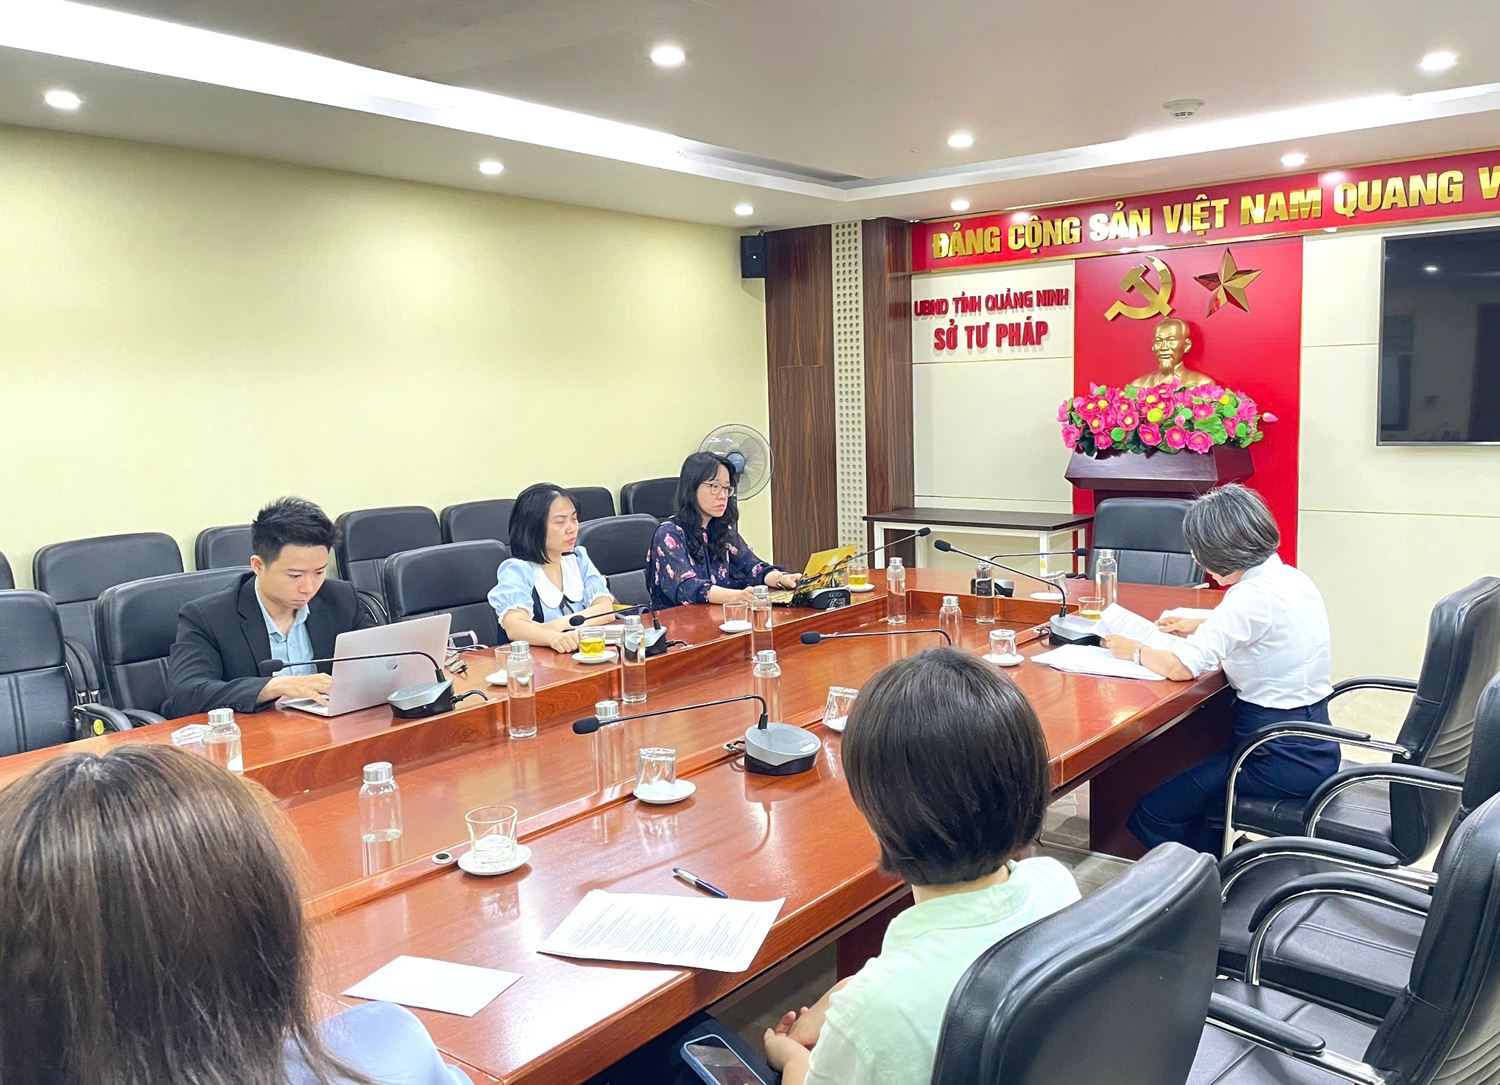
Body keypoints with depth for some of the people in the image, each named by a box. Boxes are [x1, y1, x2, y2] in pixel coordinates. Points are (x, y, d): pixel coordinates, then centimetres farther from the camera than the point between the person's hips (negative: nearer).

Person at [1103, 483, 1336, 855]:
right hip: (1311, 750, 10)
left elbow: (1181, 667, -25)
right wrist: (1201, 628, 20)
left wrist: (1134, 651, -7)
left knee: (1151, 816, -5)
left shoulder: (1252, 596, -22)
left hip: (1282, 761, -10)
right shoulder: (1292, 577, 6)